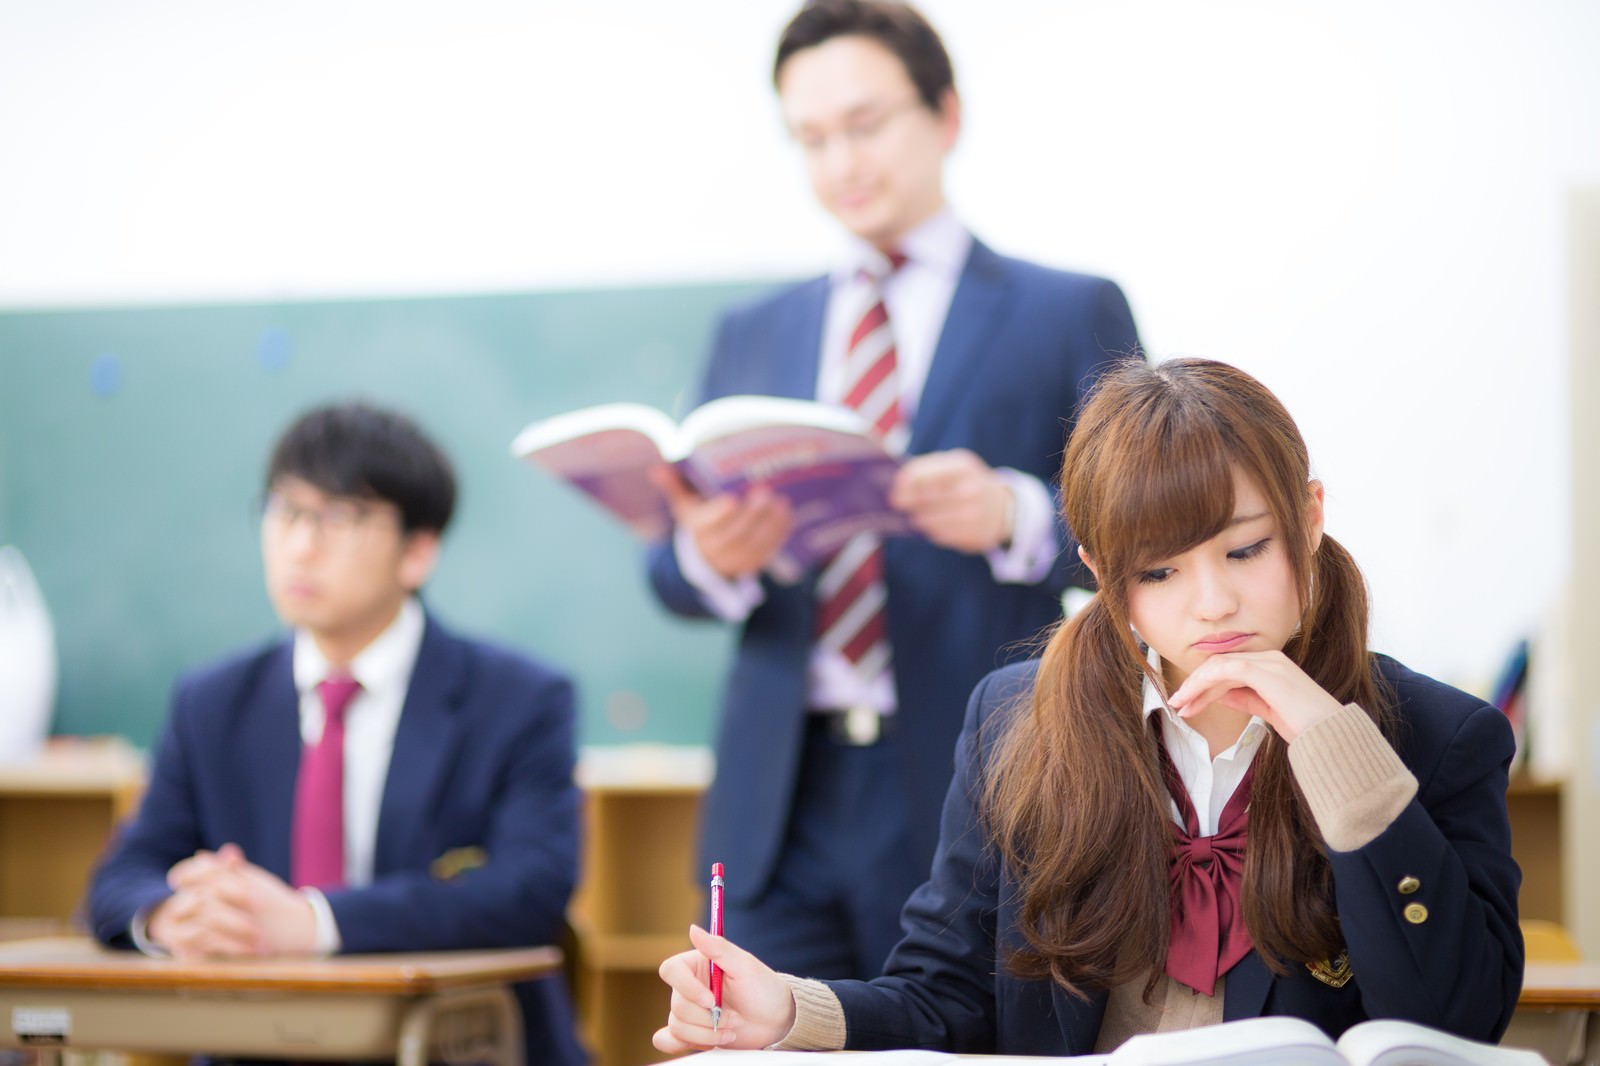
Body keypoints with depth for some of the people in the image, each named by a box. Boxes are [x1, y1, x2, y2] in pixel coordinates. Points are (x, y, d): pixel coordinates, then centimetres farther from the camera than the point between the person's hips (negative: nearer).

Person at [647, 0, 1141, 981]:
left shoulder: (1073, 314, 7)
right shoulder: (753, 335, 19)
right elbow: (673, 571, 15)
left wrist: (1015, 514, -22)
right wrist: (709, 555, -10)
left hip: (974, 798, -3)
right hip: (781, 809, 3)